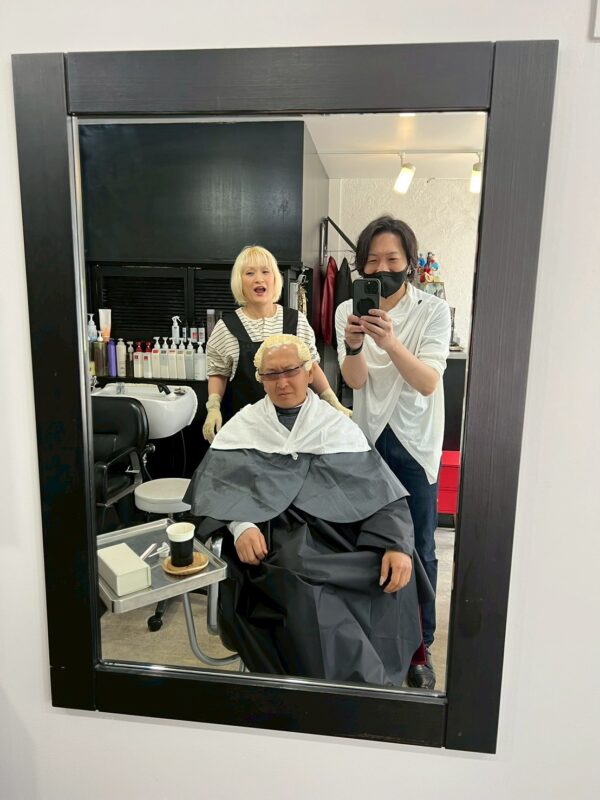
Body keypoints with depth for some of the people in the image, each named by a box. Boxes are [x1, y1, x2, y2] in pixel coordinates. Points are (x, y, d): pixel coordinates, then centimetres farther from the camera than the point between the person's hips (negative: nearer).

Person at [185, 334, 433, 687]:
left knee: (393, 576, -28)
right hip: (272, 540, -1)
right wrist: (240, 525, -20)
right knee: (305, 594, -33)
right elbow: (214, 482, 1)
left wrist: (398, 546, -14)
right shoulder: (243, 427, 14)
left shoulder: (339, 427, 13)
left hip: (333, 536, 2)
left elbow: (383, 493, 5)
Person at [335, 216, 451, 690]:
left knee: (418, 551, 6)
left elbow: (428, 382, -20)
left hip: (415, 442, -2)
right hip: (368, 438, 2)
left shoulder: (433, 310, -9)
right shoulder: (350, 310, -3)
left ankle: (420, 647, 26)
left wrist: (390, 341, -37)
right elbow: (354, 381, -13)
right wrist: (353, 344, -34)